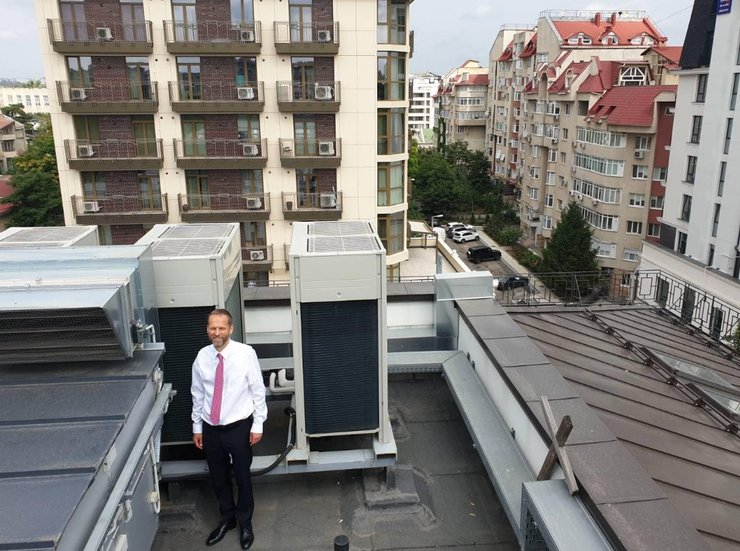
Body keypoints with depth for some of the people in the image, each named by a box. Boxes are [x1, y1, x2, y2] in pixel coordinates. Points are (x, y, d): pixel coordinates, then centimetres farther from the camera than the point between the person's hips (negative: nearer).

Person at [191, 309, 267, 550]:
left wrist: (258, 425, -8)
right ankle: (227, 518, 42)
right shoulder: (202, 356, -4)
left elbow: (258, 390, -9)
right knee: (218, 478, 18)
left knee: (242, 477, 13)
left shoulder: (246, 353, -15)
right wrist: (197, 427, 9)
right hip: (211, 428, 3)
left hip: (239, 427, -3)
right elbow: (197, 394, 6)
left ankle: (245, 522, 36)